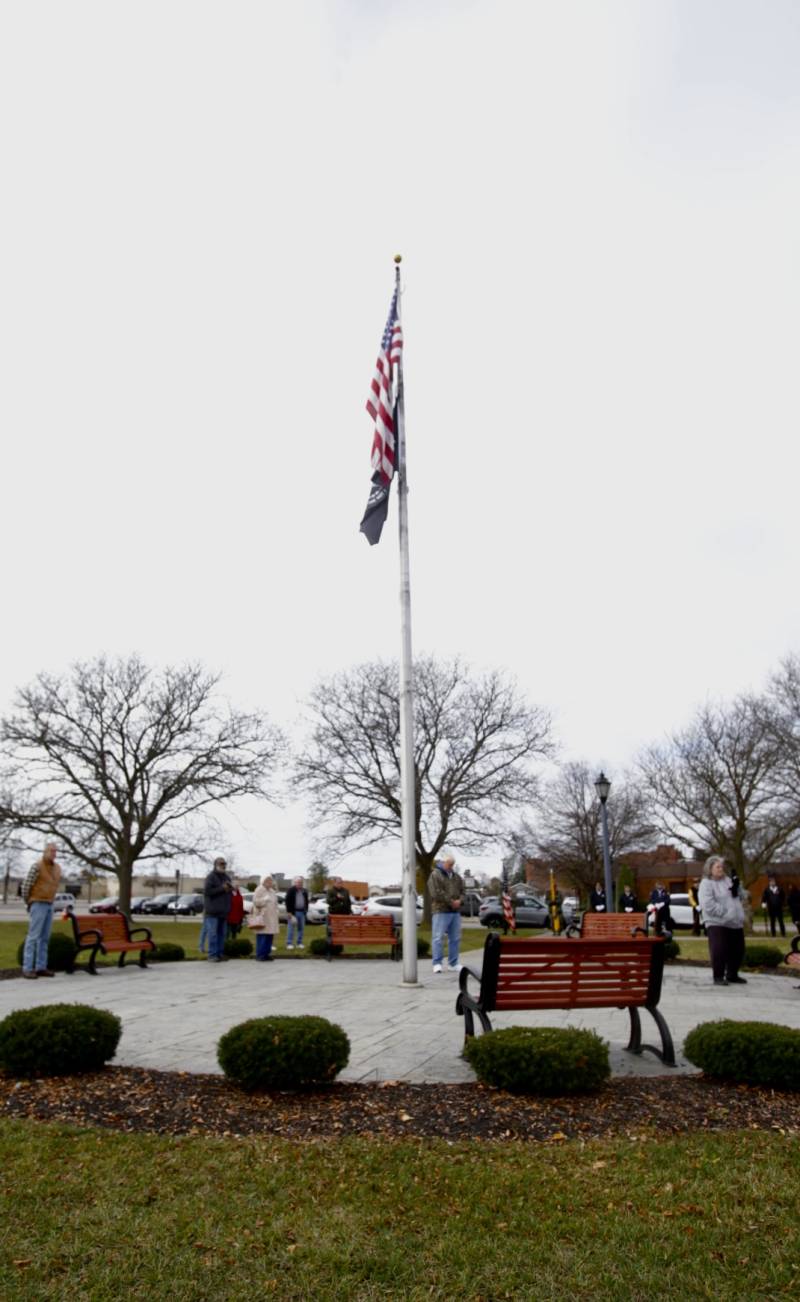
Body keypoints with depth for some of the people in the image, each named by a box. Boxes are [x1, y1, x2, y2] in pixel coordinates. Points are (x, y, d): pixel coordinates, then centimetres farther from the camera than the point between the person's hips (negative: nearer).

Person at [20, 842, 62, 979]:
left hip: (49, 905, 7)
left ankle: (41, 967, 10)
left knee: (44, 937, 7)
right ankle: (27, 968, -5)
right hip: (38, 905, -7)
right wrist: (28, 903, 1)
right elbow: (26, 886, -10)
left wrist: (49, 901, 16)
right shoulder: (37, 866, -14)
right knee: (33, 936, -8)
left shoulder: (57, 868, 9)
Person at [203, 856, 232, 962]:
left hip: (223, 910, 7)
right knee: (213, 933, -8)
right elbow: (207, 891, -16)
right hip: (213, 910, -7)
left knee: (222, 933, 8)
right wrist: (222, 888, -18)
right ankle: (212, 955, -4)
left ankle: (220, 953, 14)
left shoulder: (226, 877, 17)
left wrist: (230, 888, 2)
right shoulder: (211, 877, -6)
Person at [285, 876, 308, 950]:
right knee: (291, 927, -5)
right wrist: (289, 912, -15)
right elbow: (288, 902, -10)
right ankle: (289, 943, 0)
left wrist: (306, 910, 10)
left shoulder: (304, 891, 12)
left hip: (302, 912, 6)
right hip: (293, 912, -6)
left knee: (301, 928, 7)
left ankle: (300, 943, 16)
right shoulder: (291, 890, -6)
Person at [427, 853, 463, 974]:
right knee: (438, 938, -7)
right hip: (441, 911, -7)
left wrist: (459, 901, -4)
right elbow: (436, 893, -14)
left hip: (455, 911, 7)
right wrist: (451, 902, -14)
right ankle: (437, 963, -3)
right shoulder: (435, 875, -4)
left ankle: (453, 964, 17)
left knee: (455, 938, 9)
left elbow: (462, 891, 17)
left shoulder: (456, 876, 17)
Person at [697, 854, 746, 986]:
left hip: (735, 923, 7)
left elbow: (737, 898, 17)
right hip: (717, 923, -7)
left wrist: (736, 889, -3)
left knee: (738, 950, 12)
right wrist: (725, 912, -19)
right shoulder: (706, 883, -8)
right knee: (719, 950, -10)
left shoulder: (727, 880, 14)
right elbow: (708, 905, -18)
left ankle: (732, 975, 28)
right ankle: (718, 977, 5)